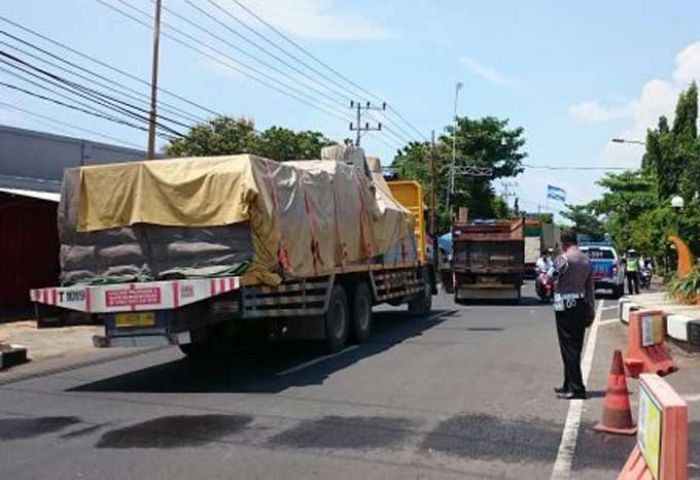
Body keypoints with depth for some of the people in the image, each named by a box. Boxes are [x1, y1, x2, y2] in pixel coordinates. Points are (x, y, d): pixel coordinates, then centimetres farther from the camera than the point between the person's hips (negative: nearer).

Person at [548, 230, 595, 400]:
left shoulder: (563, 259, -12)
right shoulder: (587, 260, 11)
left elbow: (550, 278, -4)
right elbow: (590, 288, 12)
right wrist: (591, 311, 16)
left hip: (565, 306, -7)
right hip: (581, 306, 8)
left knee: (568, 347, -4)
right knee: (575, 347, 14)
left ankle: (576, 388, -5)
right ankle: (569, 385, 24)